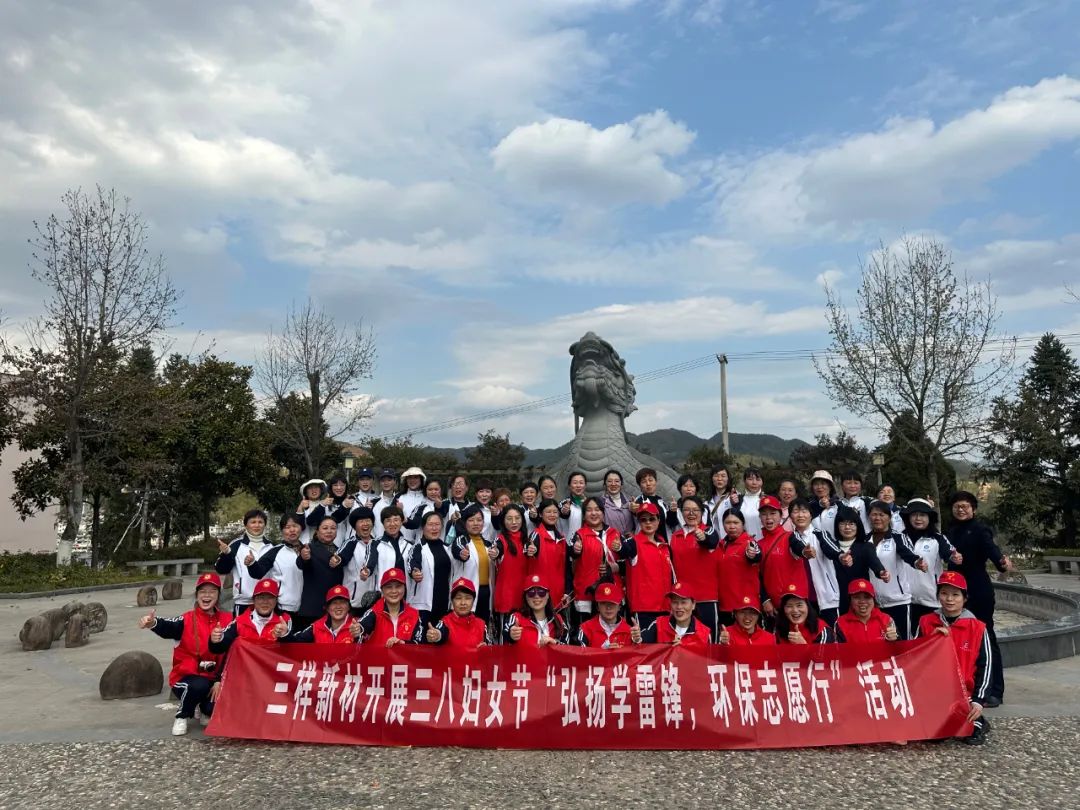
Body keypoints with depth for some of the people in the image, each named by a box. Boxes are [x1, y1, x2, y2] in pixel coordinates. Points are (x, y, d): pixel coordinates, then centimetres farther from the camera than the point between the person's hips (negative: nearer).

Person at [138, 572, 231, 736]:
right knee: (199, 686, -36)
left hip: (212, 678, 2)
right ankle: (182, 716, -2)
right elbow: (167, 628, -33)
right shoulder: (187, 620, -10)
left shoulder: (227, 620, -2)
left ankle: (206, 711, 18)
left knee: (216, 708, -23)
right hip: (186, 677, -2)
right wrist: (153, 623, -57)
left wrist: (219, 681, -10)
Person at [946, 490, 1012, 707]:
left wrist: (1002, 561, -45)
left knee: (985, 637, -1)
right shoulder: (950, 531, 11)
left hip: (978, 591, -6)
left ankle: (995, 691, 6)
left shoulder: (980, 529, -9)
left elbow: (990, 547, -29)